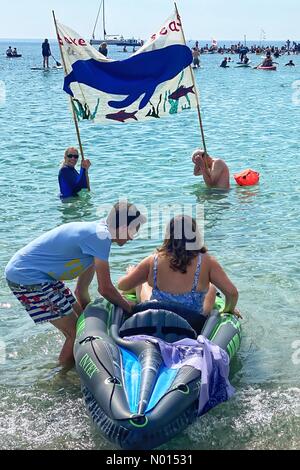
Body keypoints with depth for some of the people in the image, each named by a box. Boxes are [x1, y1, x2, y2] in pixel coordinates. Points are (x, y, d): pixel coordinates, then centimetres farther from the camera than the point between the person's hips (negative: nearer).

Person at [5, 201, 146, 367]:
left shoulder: (94, 230, 10)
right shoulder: (100, 236, -20)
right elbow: (105, 289, -15)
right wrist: (129, 307, 0)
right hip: (27, 278, -10)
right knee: (76, 334, -5)